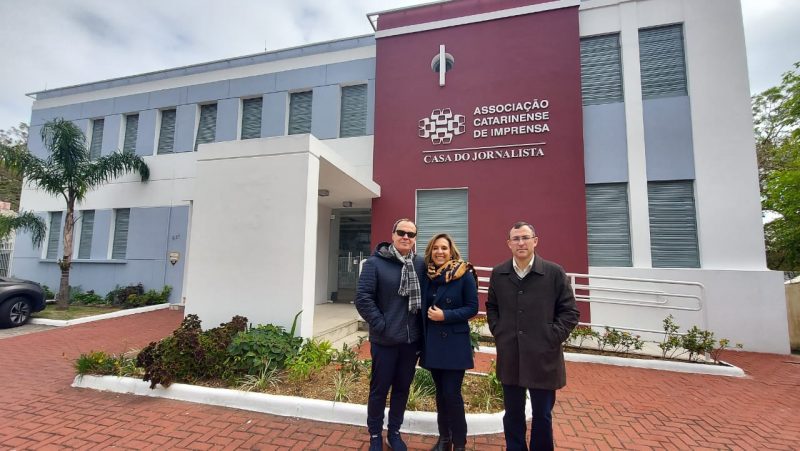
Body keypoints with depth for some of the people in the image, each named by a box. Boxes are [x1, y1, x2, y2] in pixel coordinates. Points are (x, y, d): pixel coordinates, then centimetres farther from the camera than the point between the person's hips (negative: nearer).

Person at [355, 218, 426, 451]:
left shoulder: (421, 264, 1)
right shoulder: (375, 262, -10)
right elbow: (362, 298, -13)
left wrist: (422, 330, 0)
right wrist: (381, 325, -16)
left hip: (412, 340, 4)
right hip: (385, 340, -3)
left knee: (402, 388, 18)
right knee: (379, 389, 12)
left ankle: (394, 432, 38)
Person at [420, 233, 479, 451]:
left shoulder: (464, 275, -9)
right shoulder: (428, 276, 4)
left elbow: (472, 307, -10)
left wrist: (446, 315, -19)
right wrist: (429, 315, -3)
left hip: (455, 343, -4)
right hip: (432, 342, 5)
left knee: (452, 394, -1)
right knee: (440, 392, 15)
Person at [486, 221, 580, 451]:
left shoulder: (554, 272, -5)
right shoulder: (498, 274, 3)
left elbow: (569, 311, -2)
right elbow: (491, 307, 14)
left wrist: (552, 338, -10)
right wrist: (498, 333, 2)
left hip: (543, 357, -2)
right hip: (509, 357, 2)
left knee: (542, 415, 14)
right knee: (512, 413, 16)